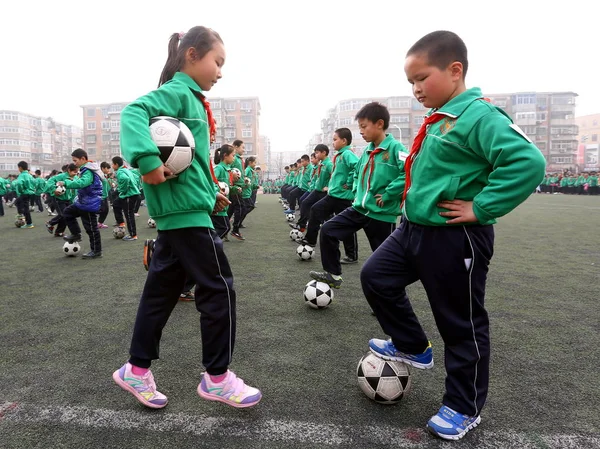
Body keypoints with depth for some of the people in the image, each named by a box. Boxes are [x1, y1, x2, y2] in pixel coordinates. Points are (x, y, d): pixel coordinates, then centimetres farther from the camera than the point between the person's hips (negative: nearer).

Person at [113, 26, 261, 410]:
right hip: (186, 209, -10)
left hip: (180, 209, 10)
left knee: (163, 289, 14)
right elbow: (134, 113, -25)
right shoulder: (177, 92, -7)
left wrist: (211, 191, 18)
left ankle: (137, 370, 26)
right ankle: (217, 378, 12)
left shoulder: (192, 99, 20)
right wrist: (148, 161, -35)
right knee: (219, 288, -3)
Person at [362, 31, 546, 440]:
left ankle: (465, 407, 30)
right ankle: (413, 347, 34)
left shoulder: (478, 115, -18)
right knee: (375, 277, 15)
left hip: (455, 238, -9)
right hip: (416, 228, 9)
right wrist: (415, 204, 13)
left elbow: (528, 161, -29)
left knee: (462, 324, 7)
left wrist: (481, 208, -24)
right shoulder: (437, 119, 10)